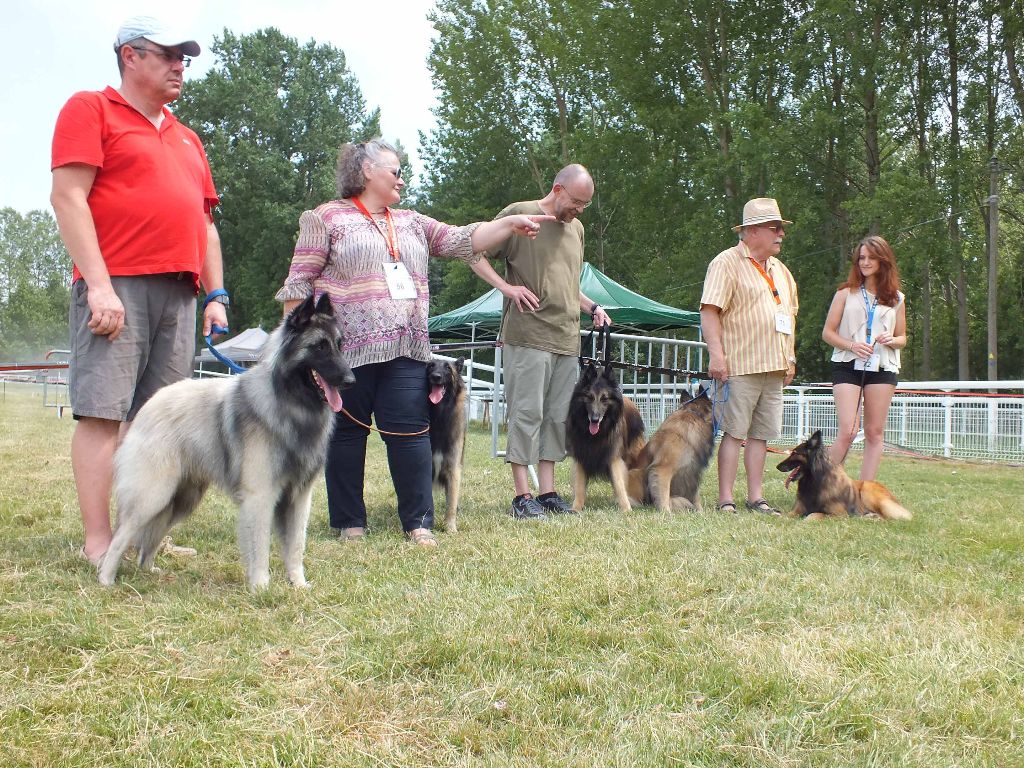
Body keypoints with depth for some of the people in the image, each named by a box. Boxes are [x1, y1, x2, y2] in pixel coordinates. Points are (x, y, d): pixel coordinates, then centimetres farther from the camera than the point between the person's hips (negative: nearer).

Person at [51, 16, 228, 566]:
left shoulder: (185, 139, 25)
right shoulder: (91, 109, 4)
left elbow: (204, 223, 25)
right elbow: (67, 196, -7)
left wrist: (215, 296, 15)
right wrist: (98, 284, -16)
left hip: (178, 293, 7)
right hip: (116, 286, -6)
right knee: (103, 411, -9)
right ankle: (98, 543, -8)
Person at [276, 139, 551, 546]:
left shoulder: (412, 222, 21)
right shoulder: (327, 218, 3)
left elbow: (462, 241, 14)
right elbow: (299, 283, -1)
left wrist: (510, 223, 2)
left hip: (406, 349, 4)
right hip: (347, 347, -4)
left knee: (410, 432, -1)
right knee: (346, 432, 3)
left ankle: (418, 521, 5)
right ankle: (349, 522, 13)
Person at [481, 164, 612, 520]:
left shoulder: (576, 228, 19)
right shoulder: (519, 214, -3)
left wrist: (593, 307, 14)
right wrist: (508, 287, -13)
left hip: (567, 338, 7)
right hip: (528, 335, -7)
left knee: (557, 416, 8)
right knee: (527, 414, -6)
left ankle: (547, 492, 14)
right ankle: (522, 495, -1)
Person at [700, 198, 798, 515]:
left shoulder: (780, 269, 21)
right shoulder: (727, 263, -5)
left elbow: (790, 314, 27)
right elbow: (709, 311, -13)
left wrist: (790, 357, 20)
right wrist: (716, 354, -20)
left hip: (774, 369, 7)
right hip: (740, 366, -7)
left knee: (761, 433, 8)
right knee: (734, 432, -7)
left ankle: (756, 497, 13)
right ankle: (725, 499, -4)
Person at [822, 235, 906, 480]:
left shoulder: (895, 299, 12)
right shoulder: (846, 293, 6)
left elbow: (902, 338, 18)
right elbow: (827, 332, 5)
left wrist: (892, 340, -6)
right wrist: (851, 345, -12)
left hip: (882, 367, 3)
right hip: (848, 365, -3)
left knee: (875, 432, 3)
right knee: (847, 431, -13)